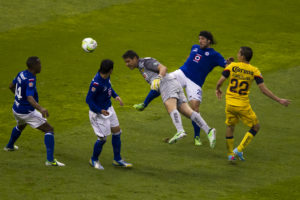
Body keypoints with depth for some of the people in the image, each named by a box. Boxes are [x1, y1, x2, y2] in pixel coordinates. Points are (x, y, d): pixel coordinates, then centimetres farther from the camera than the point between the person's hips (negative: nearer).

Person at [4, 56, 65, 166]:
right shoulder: (30, 80, -26)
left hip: (16, 109, 9)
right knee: (49, 130, -8)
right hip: (27, 111, -9)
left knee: (20, 126, 41)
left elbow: (11, 86, 17)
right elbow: (30, 98, -37)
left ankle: (9, 146, 63)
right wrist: (40, 108, -52)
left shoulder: (21, 74, 0)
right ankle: (50, 160, -17)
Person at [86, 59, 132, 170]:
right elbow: (89, 100, -25)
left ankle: (117, 159, 25)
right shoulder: (96, 83, -32)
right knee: (102, 138, -2)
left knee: (117, 132, 12)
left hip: (108, 109, 9)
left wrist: (116, 96, 2)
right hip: (98, 112, -9)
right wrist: (100, 111, -27)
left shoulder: (106, 76, -7)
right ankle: (94, 160, 22)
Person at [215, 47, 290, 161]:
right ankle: (239, 150, 4)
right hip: (243, 105, -2)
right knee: (255, 127, 15)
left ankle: (230, 154, 25)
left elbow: (220, 81, -7)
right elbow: (264, 90, -9)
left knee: (230, 126, 23)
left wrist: (218, 90, 17)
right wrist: (279, 100, -2)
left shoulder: (232, 66, -4)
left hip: (230, 103, 2)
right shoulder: (254, 71, -6)